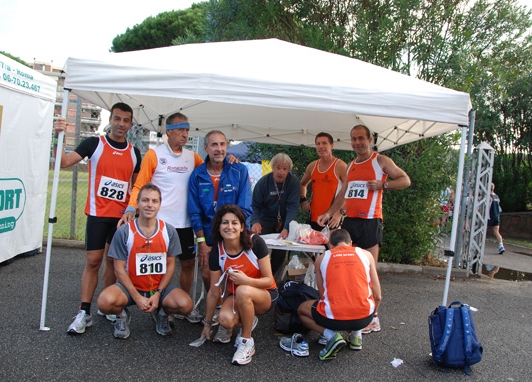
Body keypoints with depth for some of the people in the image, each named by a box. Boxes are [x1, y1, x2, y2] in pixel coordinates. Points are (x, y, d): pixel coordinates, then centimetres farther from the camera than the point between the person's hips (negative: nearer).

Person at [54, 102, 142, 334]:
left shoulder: (134, 153, 8)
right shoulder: (94, 143, -2)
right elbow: (64, 162, -12)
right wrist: (58, 137, -25)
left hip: (122, 216, 3)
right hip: (98, 214, -3)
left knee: (114, 261, 10)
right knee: (93, 261, -3)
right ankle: (84, 313, 4)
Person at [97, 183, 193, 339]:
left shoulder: (169, 231, -7)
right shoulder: (124, 231, -12)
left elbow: (170, 265, -1)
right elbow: (119, 269, -9)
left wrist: (158, 294, -12)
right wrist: (137, 297, -15)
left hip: (160, 287, 1)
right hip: (130, 287, -1)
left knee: (186, 304, -25)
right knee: (105, 301, -31)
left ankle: (162, 313, 12)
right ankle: (122, 315, 7)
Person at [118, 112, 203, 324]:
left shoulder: (192, 157, 7)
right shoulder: (154, 154, -5)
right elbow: (140, 185, -6)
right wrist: (131, 209, -20)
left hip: (184, 223, 5)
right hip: (159, 221, -4)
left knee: (188, 263, 11)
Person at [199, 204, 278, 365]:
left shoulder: (255, 242, -23)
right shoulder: (216, 252, -14)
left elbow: (268, 280, -17)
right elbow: (214, 292, -4)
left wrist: (246, 280, -36)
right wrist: (208, 323, 3)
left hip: (265, 294, -3)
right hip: (236, 296, 3)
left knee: (243, 291, -36)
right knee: (225, 320, -29)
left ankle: (246, 341, -13)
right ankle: (246, 321, 8)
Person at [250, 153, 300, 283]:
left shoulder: (293, 182, -13)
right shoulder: (263, 182, -11)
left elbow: (293, 207, -21)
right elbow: (255, 206, -12)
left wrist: (286, 228, -35)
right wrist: (255, 222, -33)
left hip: (284, 222, 0)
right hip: (265, 221, 0)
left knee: (280, 252, -9)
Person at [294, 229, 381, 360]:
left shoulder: (322, 258, 8)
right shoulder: (366, 254, 9)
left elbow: (323, 295, 11)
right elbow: (377, 297, 8)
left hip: (334, 318, -2)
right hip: (364, 317, 3)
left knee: (302, 309, 27)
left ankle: (332, 335, 3)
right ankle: (356, 334, 18)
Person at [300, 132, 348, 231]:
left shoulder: (340, 166, -6)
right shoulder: (312, 166, 12)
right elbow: (302, 184, 29)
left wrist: (340, 212, -20)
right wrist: (303, 200, 12)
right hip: (313, 218, 6)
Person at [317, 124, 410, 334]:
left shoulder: (381, 160, 1)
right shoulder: (351, 166, 19)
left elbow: (405, 180, 1)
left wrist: (383, 184, -14)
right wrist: (328, 213, 15)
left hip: (370, 221, -6)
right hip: (349, 220, 7)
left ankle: (373, 317, 3)